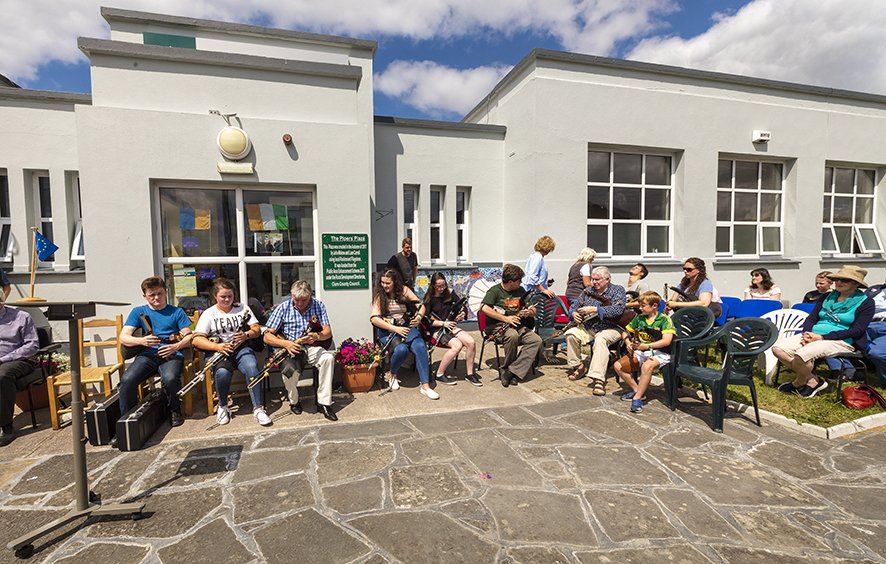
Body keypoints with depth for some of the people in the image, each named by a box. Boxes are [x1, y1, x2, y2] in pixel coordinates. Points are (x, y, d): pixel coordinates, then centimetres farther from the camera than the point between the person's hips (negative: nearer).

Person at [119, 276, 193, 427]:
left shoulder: (177, 312, 16)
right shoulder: (138, 312, 18)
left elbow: (188, 336, 8)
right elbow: (123, 337, 8)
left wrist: (176, 346, -13)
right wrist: (141, 341, -14)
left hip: (171, 354, -2)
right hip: (147, 354, 2)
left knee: (170, 378, -33)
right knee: (127, 379, -28)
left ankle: (175, 411, -5)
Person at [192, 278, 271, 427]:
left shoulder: (242, 308, 12)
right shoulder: (208, 314, 6)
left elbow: (257, 330, 6)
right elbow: (197, 339, -5)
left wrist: (246, 335, -18)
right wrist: (217, 346, -23)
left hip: (241, 347, 1)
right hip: (217, 350, -1)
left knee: (252, 367, -32)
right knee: (222, 372, -34)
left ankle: (258, 408, -26)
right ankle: (222, 407, -5)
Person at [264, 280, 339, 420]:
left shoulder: (318, 305, 2)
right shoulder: (283, 308, -2)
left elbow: (328, 332, -2)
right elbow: (267, 337, -4)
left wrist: (316, 336, -26)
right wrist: (285, 343, -23)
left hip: (311, 347, 1)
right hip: (289, 348, -1)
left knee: (328, 357, -30)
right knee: (290, 369, -33)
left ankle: (324, 403, -20)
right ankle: (294, 402, 0)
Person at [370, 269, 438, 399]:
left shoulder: (404, 290, 7)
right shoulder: (379, 296, 1)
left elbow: (421, 305, 6)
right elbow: (374, 319, -11)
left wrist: (419, 316, -18)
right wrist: (395, 329, -22)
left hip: (406, 327, 2)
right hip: (388, 330, -2)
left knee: (420, 347, -28)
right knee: (401, 349, -32)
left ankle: (425, 386, -25)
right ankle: (393, 375, 0)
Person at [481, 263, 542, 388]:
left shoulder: (520, 290, 14)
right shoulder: (495, 291, -5)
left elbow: (533, 312, 19)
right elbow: (484, 308, -22)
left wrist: (529, 313, -7)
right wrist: (506, 318, -24)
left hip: (517, 325, 6)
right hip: (497, 325, -6)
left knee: (537, 340, -18)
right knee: (513, 335, -37)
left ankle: (513, 371, -23)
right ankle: (505, 369, -14)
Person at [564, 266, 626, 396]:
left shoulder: (617, 290, -1)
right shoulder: (588, 291, 14)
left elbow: (618, 310, -19)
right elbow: (574, 306, 17)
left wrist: (594, 309, -23)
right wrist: (574, 313, -8)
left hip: (610, 328, -5)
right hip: (587, 327, 5)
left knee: (600, 339, -36)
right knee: (571, 334, -21)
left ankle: (598, 378, -40)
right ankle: (577, 366, -3)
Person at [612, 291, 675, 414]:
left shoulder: (664, 319, -6)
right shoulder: (639, 318, 11)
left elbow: (666, 341, -19)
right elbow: (625, 332, 19)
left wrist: (646, 346, -23)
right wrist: (628, 344, -2)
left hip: (659, 353, -6)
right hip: (640, 352, 6)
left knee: (646, 367, -38)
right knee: (618, 366, -11)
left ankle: (637, 398, -26)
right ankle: (637, 390, 3)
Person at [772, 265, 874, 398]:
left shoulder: (866, 302, 1)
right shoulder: (827, 297, 17)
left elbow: (857, 330, -9)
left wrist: (822, 337, -18)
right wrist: (807, 333, -10)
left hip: (842, 341, -6)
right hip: (813, 335, 6)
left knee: (801, 355, -35)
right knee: (778, 348, -19)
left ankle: (798, 384, -4)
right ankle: (812, 381, -6)